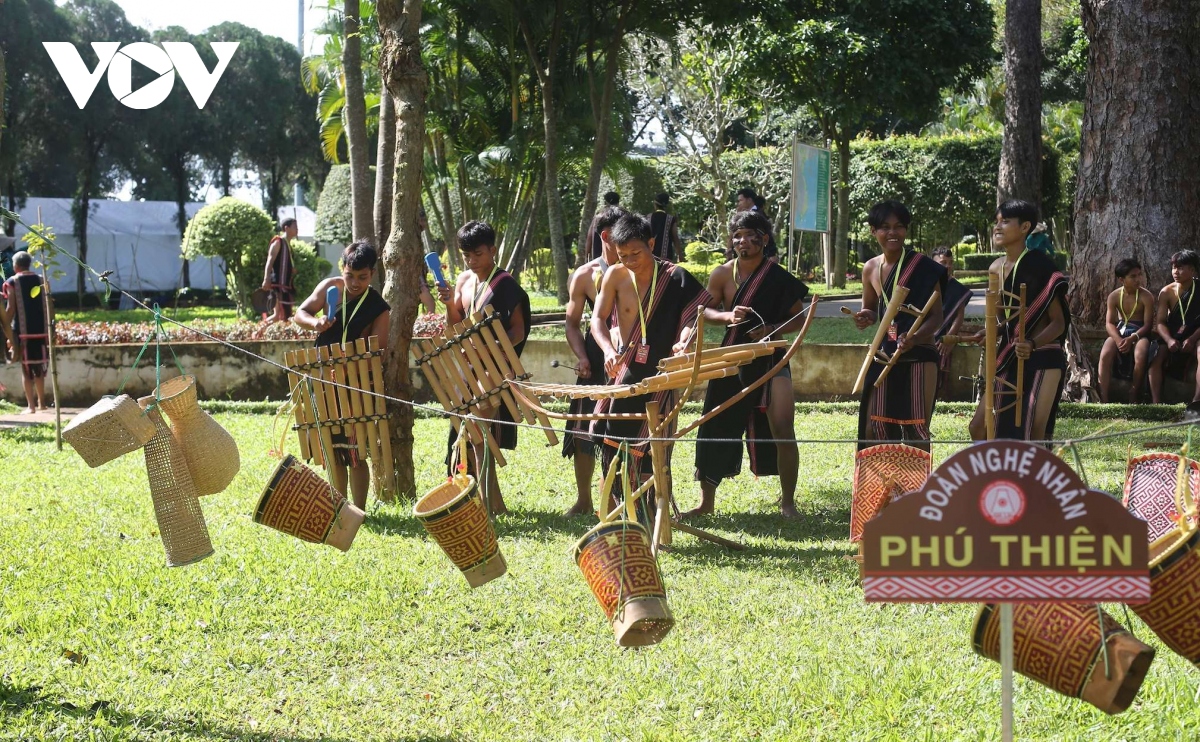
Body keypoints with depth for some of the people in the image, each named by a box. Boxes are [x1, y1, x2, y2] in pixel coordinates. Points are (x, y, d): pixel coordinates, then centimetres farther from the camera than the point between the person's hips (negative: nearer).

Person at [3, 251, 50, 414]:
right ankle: (41, 403, 21)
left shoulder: (12, 282, -3)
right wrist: (48, 329, 14)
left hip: (23, 331, -4)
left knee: (26, 368, 0)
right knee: (39, 367, 16)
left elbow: (11, 309, -8)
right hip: (41, 330, 4)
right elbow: (48, 306, 7)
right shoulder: (41, 280, 8)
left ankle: (31, 406, -6)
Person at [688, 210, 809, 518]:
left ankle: (788, 502, 0)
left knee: (783, 431, -13)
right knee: (715, 430, 4)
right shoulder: (722, 274, 0)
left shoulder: (779, 277, -6)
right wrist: (727, 316, -16)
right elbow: (705, 310, 5)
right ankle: (706, 501, 17)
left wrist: (773, 328, -19)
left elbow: (799, 317, 0)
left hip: (770, 361, -3)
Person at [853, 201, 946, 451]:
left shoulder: (923, 267, -9)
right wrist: (866, 317, -3)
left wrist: (914, 338, -27)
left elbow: (936, 316, -9)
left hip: (919, 356, -5)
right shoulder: (871, 269, 7)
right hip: (885, 356, 5)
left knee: (915, 430, -6)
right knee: (873, 427, 4)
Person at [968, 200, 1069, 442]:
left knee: (1033, 435, -13)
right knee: (979, 427, 7)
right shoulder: (996, 269, 9)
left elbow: (1059, 322, -12)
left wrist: (1032, 344, -30)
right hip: (1010, 360, 8)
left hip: (1043, 360, -8)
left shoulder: (1039, 265, -12)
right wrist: (987, 333, -1)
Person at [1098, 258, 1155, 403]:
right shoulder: (1114, 296, -2)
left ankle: (1133, 397, -19)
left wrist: (1132, 338, -28)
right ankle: (1104, 399, -27)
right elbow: (1109, 323, -5)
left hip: (1139, 332, -2)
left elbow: (1148, 325, -11)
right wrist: (1118, 339, -26)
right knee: (1105, 355, -29)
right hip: (1119, 331, 2)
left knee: (1140, 356, -36)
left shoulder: (1146, 296, -9)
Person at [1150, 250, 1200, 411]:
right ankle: (1156, 403, -29)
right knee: (1156, 358, -24)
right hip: (1173, 335, 3)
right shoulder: (1166, 292, -2)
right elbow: (1161, 322, -5)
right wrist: (1169, 340, -25)